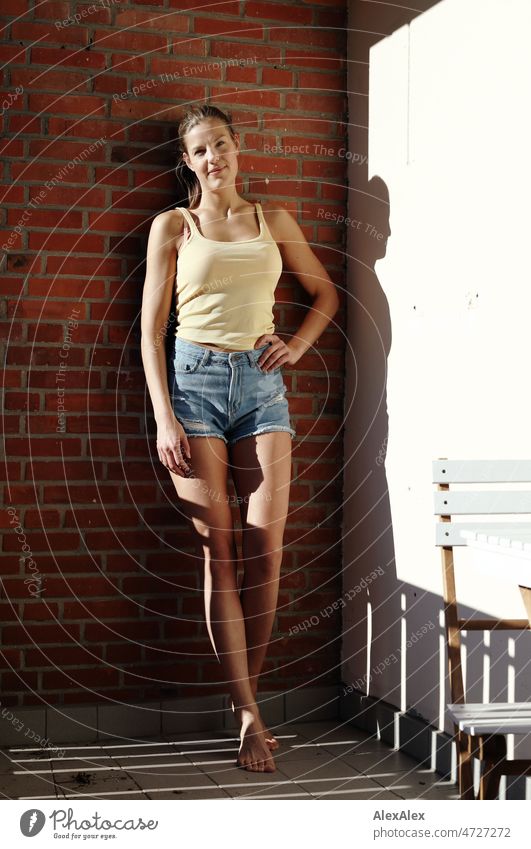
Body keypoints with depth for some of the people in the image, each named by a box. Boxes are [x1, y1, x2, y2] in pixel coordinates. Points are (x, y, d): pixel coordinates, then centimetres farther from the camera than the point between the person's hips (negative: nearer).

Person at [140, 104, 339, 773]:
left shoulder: (272, 220, 14)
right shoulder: (173, 226, 7)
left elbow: (326, 292, 24)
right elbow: (151, 329, 3)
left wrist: (298, 344, 4)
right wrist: (164, 418, -7)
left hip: (261, 381, 2)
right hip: (195, 379, -2)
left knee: (265, 551, -7)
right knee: (218, 553, -6)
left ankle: (245, 697, 7)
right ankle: (249, 714, -4)